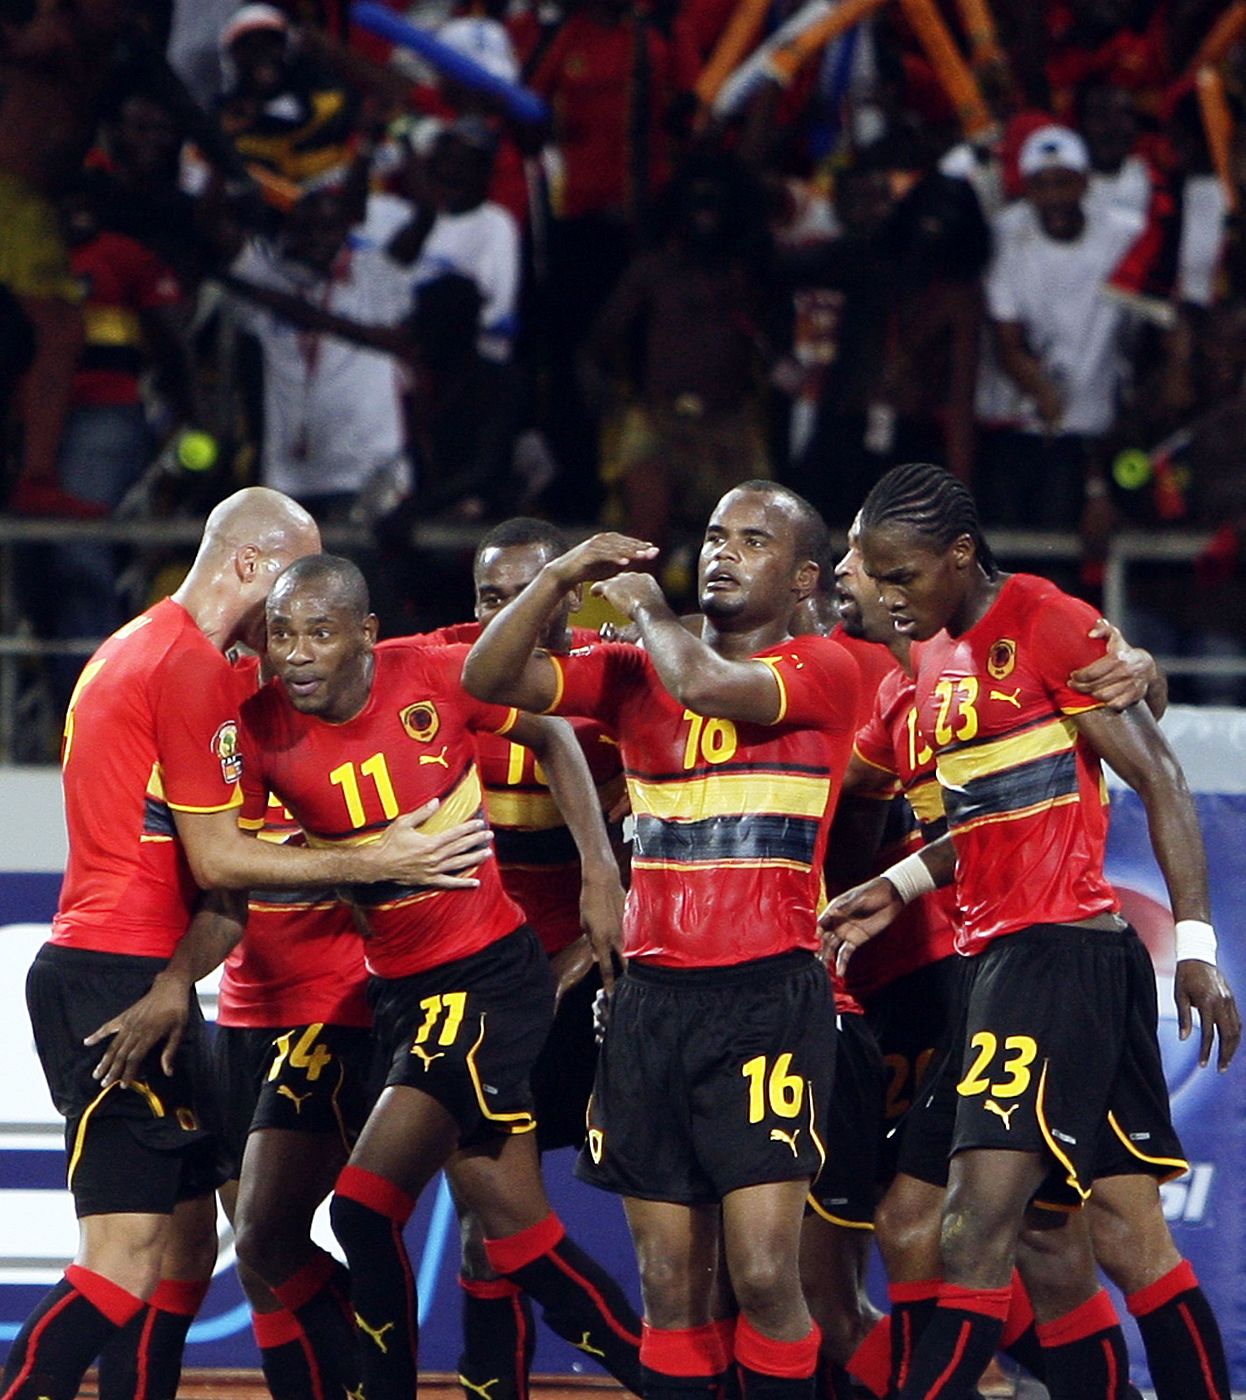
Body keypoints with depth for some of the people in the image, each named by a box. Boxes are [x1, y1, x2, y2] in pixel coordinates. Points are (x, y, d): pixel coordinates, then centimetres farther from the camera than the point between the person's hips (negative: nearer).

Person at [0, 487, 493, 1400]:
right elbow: (217, 860, -14)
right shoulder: (192, 664, -11)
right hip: (120, 975, -11)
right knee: (129, 1259, -15)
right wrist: (373, 864, -12)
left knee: (187, 1245, 12)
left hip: (96, 974, 11)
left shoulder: (136, 648, 20)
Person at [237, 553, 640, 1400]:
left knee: (366, 1206, -15)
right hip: (400, 986, 5)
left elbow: (552, 736, 3)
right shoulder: (261, 729, -8)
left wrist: (600, 870, -4)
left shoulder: (434, 676, -14)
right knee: (511, 1218, 9)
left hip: (491, 970, -5)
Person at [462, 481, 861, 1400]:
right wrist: (560, 579, -5)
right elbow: (490, 680, 8)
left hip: (768, 996, -5)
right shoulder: (636, 673, 15)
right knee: (674, 1289, 4)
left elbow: (707, 683, -19)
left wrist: (648, 609, -1)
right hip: (651, 998, 5)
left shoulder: (822, 671, -1)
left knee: (763, 1276, -14)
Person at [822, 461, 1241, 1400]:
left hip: (1063, 947, -9)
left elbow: (1158, 781, -10)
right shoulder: (938, 657, 17)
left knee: (975, 1237, -16)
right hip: (998, 954, 9)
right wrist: (901, 886, 14)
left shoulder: (1051, 624, -9)